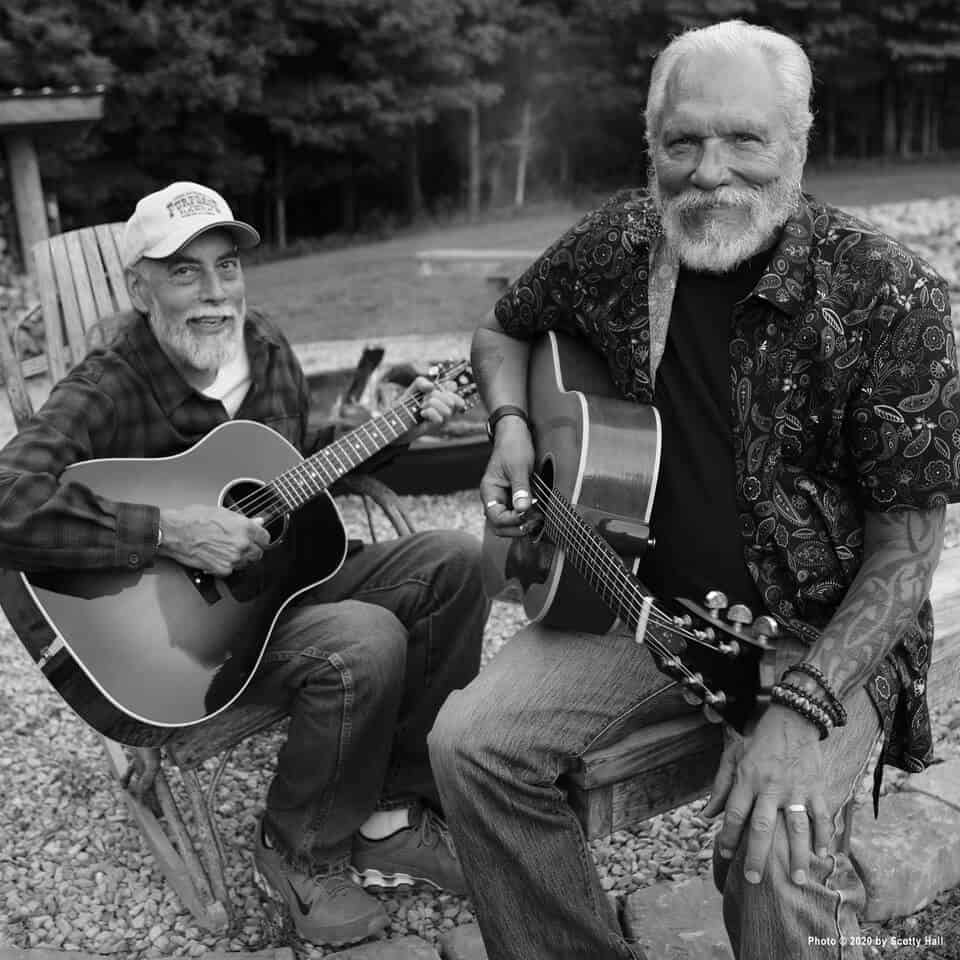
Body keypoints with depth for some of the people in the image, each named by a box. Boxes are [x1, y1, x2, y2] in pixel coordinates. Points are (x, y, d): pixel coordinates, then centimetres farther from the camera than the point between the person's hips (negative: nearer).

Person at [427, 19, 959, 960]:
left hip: (824, 633, -4)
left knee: (774, 854, -28)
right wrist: (511, 427, -4)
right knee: (469, 740, -14)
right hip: (636, 599, 4)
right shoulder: (615, 244, -3)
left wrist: (802, 706, -24)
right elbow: (503, 332, 18)